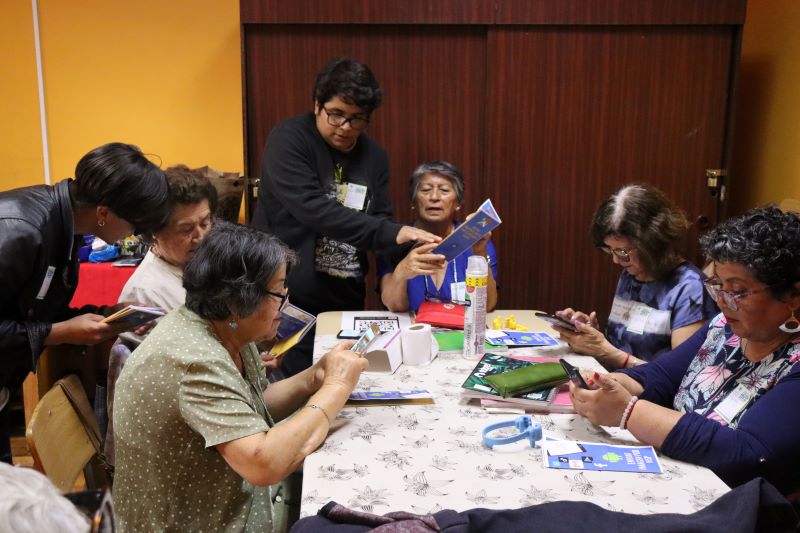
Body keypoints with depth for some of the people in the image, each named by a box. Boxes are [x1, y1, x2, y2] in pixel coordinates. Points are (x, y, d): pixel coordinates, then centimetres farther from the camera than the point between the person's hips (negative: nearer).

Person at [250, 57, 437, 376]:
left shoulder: (374, 157, 7)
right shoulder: (288, 140, -10)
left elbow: (380, 222, 9)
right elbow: (312, 209, -24)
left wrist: (409, 249, -13)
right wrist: (391, 232, -29)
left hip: (346, 302, 5)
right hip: (287, 301, -5)